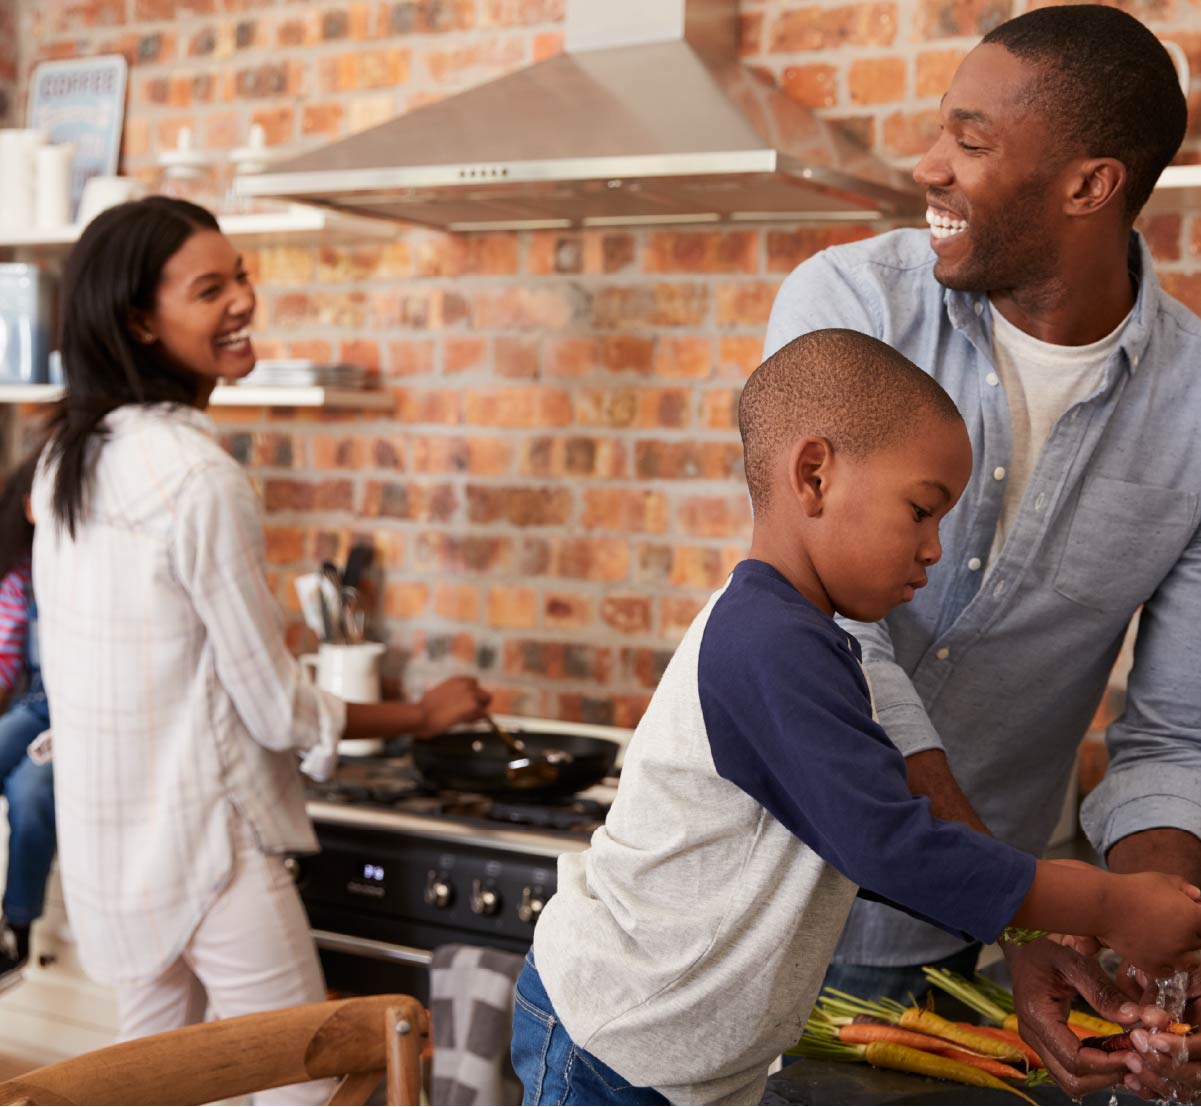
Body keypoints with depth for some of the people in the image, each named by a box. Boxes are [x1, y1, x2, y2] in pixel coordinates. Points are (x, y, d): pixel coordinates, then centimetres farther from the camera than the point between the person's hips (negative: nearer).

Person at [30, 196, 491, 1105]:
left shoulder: (69, 455, 5)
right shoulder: (197, 474, -22)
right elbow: (277, 709, -16)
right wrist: (424, 715, -3)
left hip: (107, 828, 9)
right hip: (201, 836, -9)